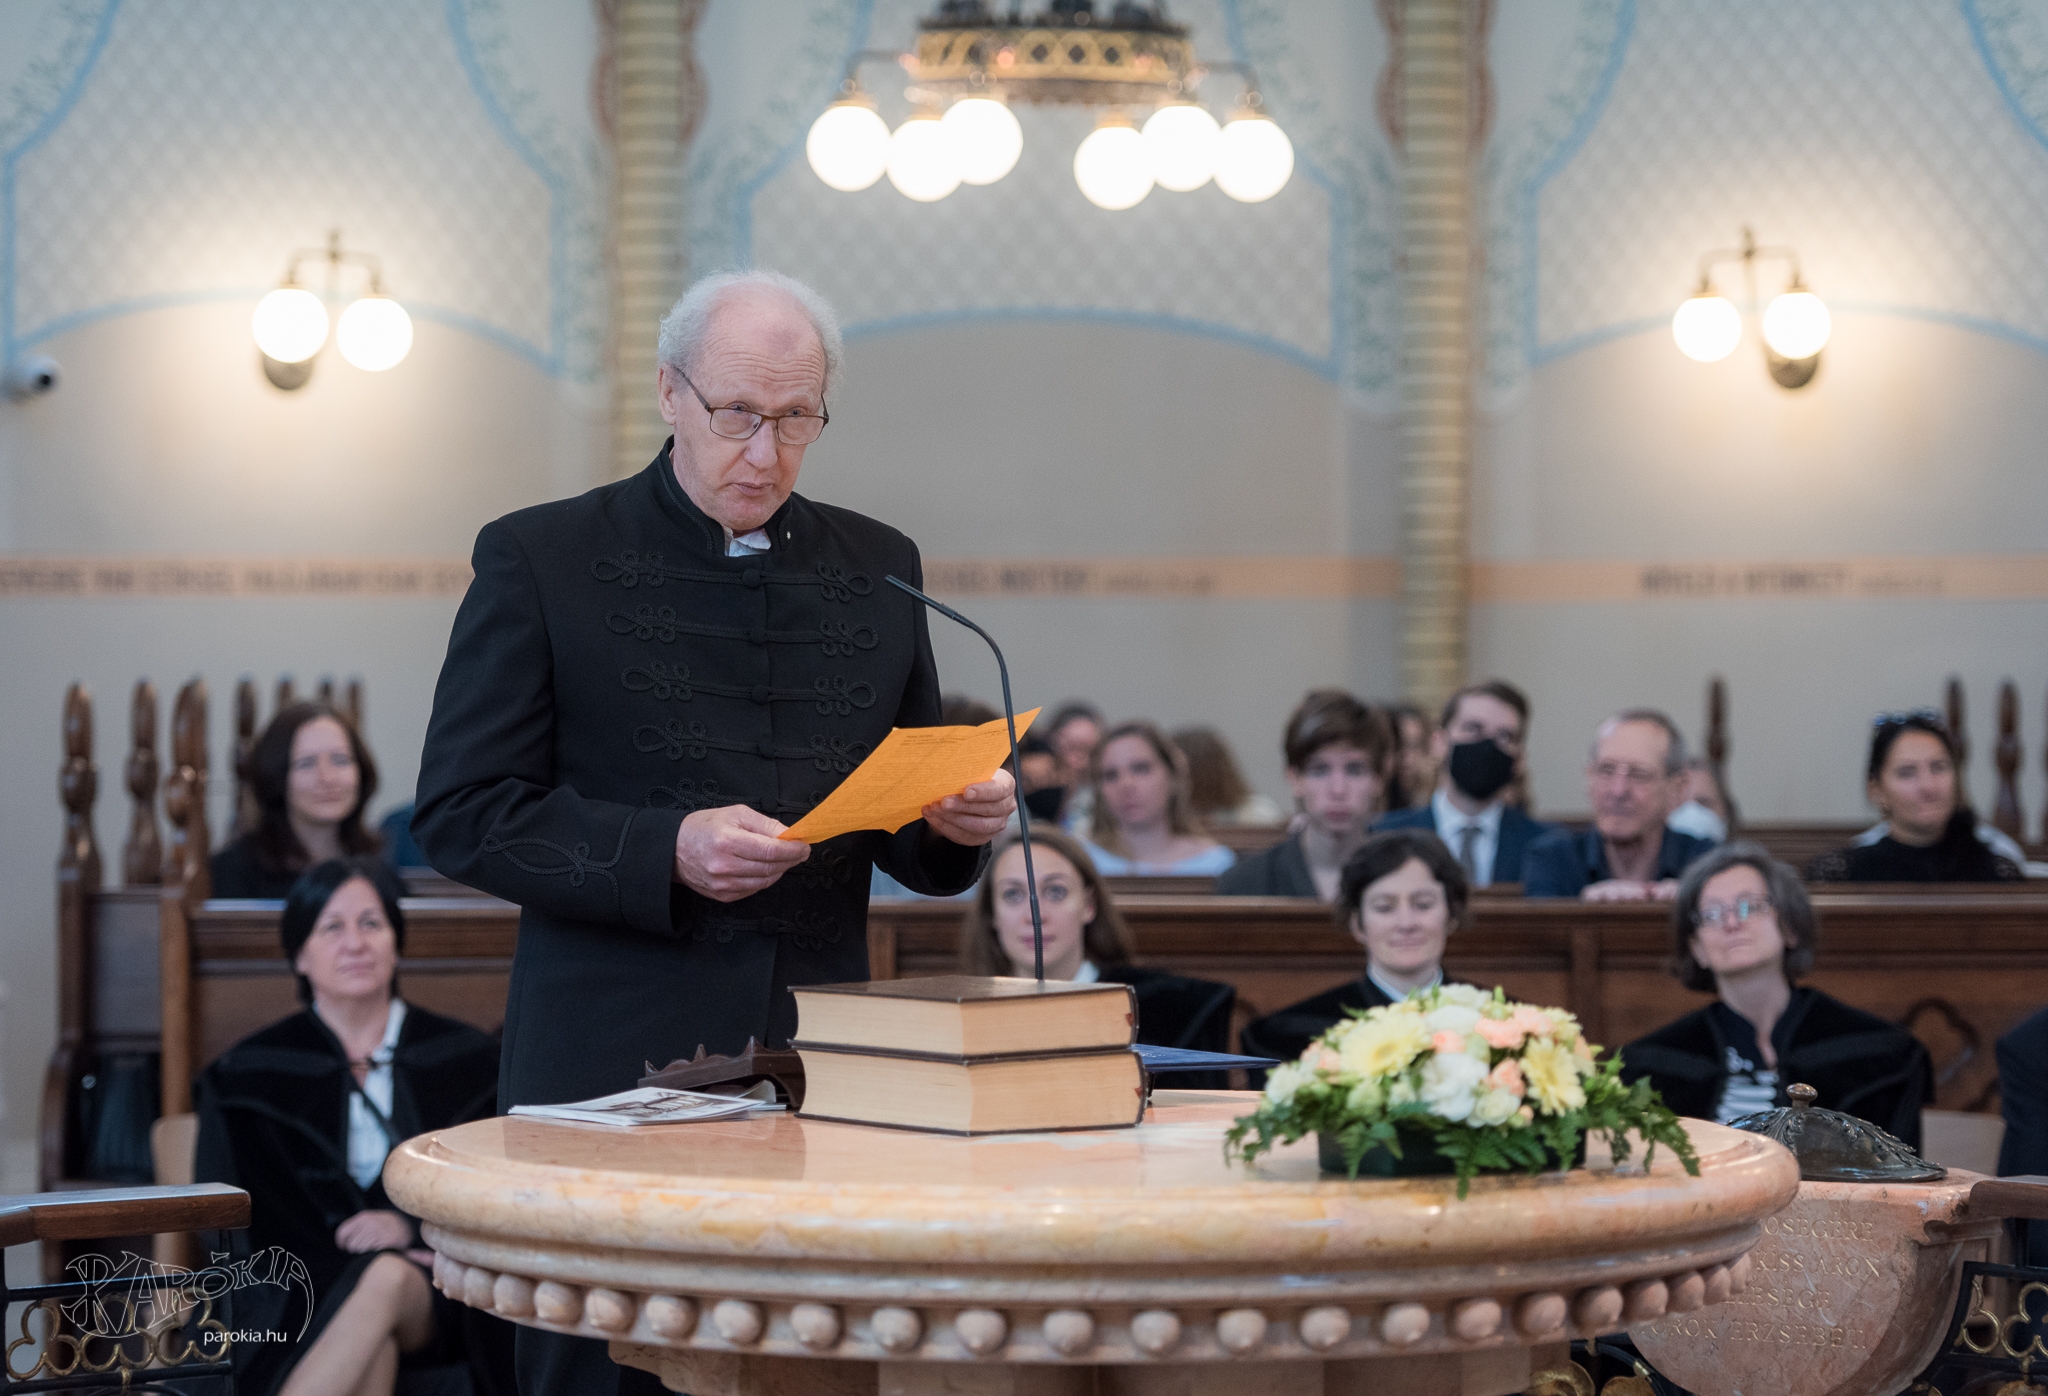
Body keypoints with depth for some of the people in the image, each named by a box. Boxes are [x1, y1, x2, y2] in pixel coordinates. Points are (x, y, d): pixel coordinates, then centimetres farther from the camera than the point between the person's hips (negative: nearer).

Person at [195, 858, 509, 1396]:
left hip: (434, 1296, 0)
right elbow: (251, 1224, 3)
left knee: (387, 1281, -37)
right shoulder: (250, 1074, 12)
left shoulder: (465, 1062, 14)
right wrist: (346, 1256, -16)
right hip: (301, 1300, 0)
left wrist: (411, 1225, -13)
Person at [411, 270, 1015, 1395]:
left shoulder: (876, 569, 14)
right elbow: (460, 816, -5)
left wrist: (960, 820, -5)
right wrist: (666, 850, -18)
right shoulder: (540, 561, 1)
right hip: (613, 1068, -3)